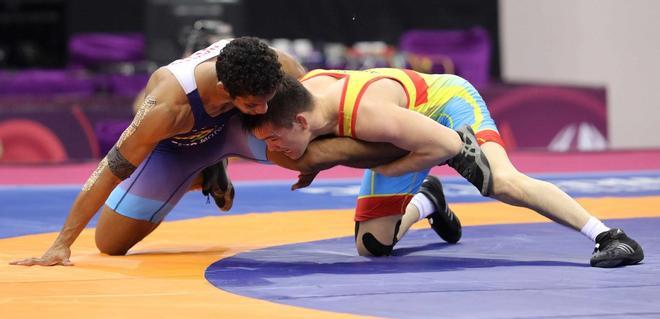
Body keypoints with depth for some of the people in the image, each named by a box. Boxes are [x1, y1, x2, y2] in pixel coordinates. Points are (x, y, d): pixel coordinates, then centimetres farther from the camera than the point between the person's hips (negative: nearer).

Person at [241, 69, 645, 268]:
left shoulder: (368, 114, -43)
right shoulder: (302, 90, -21)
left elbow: (445, 144, -34)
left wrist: (385, 170, -27)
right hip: (410, 126, 8)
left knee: (504, 182, -35)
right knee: (372, 245, 7)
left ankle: (609, 236, -30)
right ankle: (425, 204, 39)